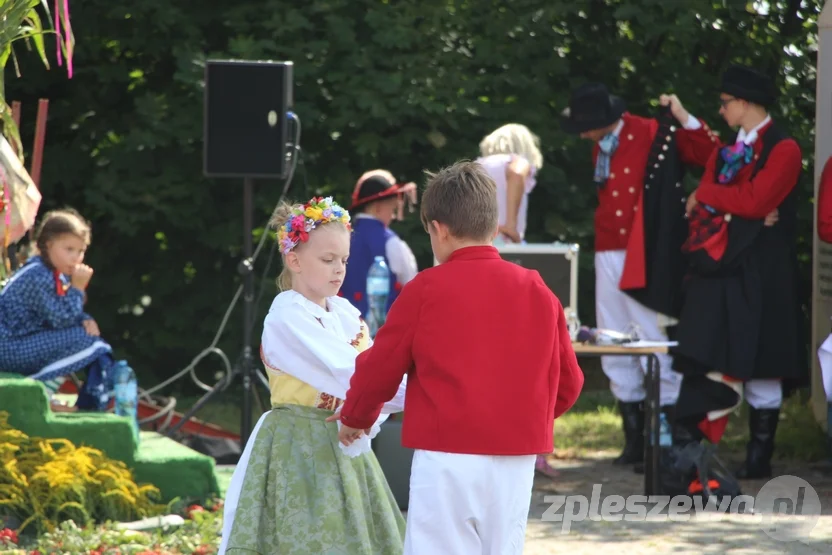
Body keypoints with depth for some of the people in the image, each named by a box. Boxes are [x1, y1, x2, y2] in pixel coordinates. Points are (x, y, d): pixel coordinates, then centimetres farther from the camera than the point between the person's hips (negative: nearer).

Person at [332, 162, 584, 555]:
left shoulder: (427, 289, -4)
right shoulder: (537, 291, 6)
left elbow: (379, 370, 3)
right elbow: (567, 381, 11)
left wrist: (354, 419, 22)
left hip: (447, 459, -4)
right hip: (516, 462, 4)